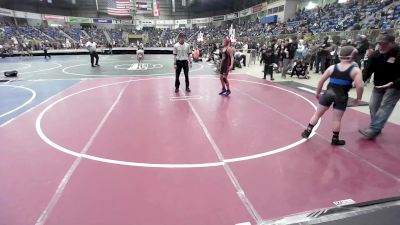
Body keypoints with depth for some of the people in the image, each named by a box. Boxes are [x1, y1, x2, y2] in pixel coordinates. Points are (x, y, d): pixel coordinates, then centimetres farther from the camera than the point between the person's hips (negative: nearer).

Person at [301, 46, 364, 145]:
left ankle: (307, 131, 20)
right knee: (337, 119, 9)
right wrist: (358, 98, 1)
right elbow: (360, 86, -13)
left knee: (317, 114, 14)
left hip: (328, 93, 2)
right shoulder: (355, 70, -4)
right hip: (341, 96, -2)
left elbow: (321, 81, 3)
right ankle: (335, 139, 21)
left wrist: (318, 93, 14)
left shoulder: (332, 67, 3)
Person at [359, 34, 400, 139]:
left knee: (385, 107, -13)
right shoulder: (376, 54, -5)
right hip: (379, 86, 6)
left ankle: (373, 130, -19)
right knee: (373, 106, 7)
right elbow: (368, 69, -8)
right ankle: (376, 128, 23)